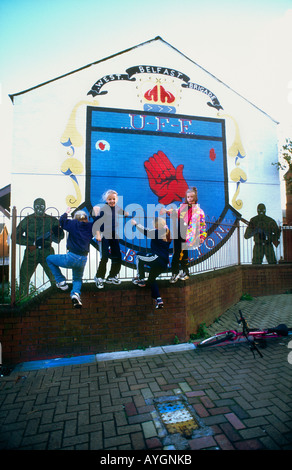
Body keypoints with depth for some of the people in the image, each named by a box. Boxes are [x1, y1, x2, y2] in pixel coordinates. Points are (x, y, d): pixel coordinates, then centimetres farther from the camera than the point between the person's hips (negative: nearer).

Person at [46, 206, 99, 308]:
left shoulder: (73, 224, -2)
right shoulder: (90, 226, 6)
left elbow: (62, 221, 14)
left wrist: (66, 213, 29)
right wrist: (95, 215, 35)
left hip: (71, 258, -4)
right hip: (83, 260, 4)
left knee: (49, 259, 21)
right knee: (77, 279, 27)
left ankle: (61, 281, 14)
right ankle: (75, 293, -7)